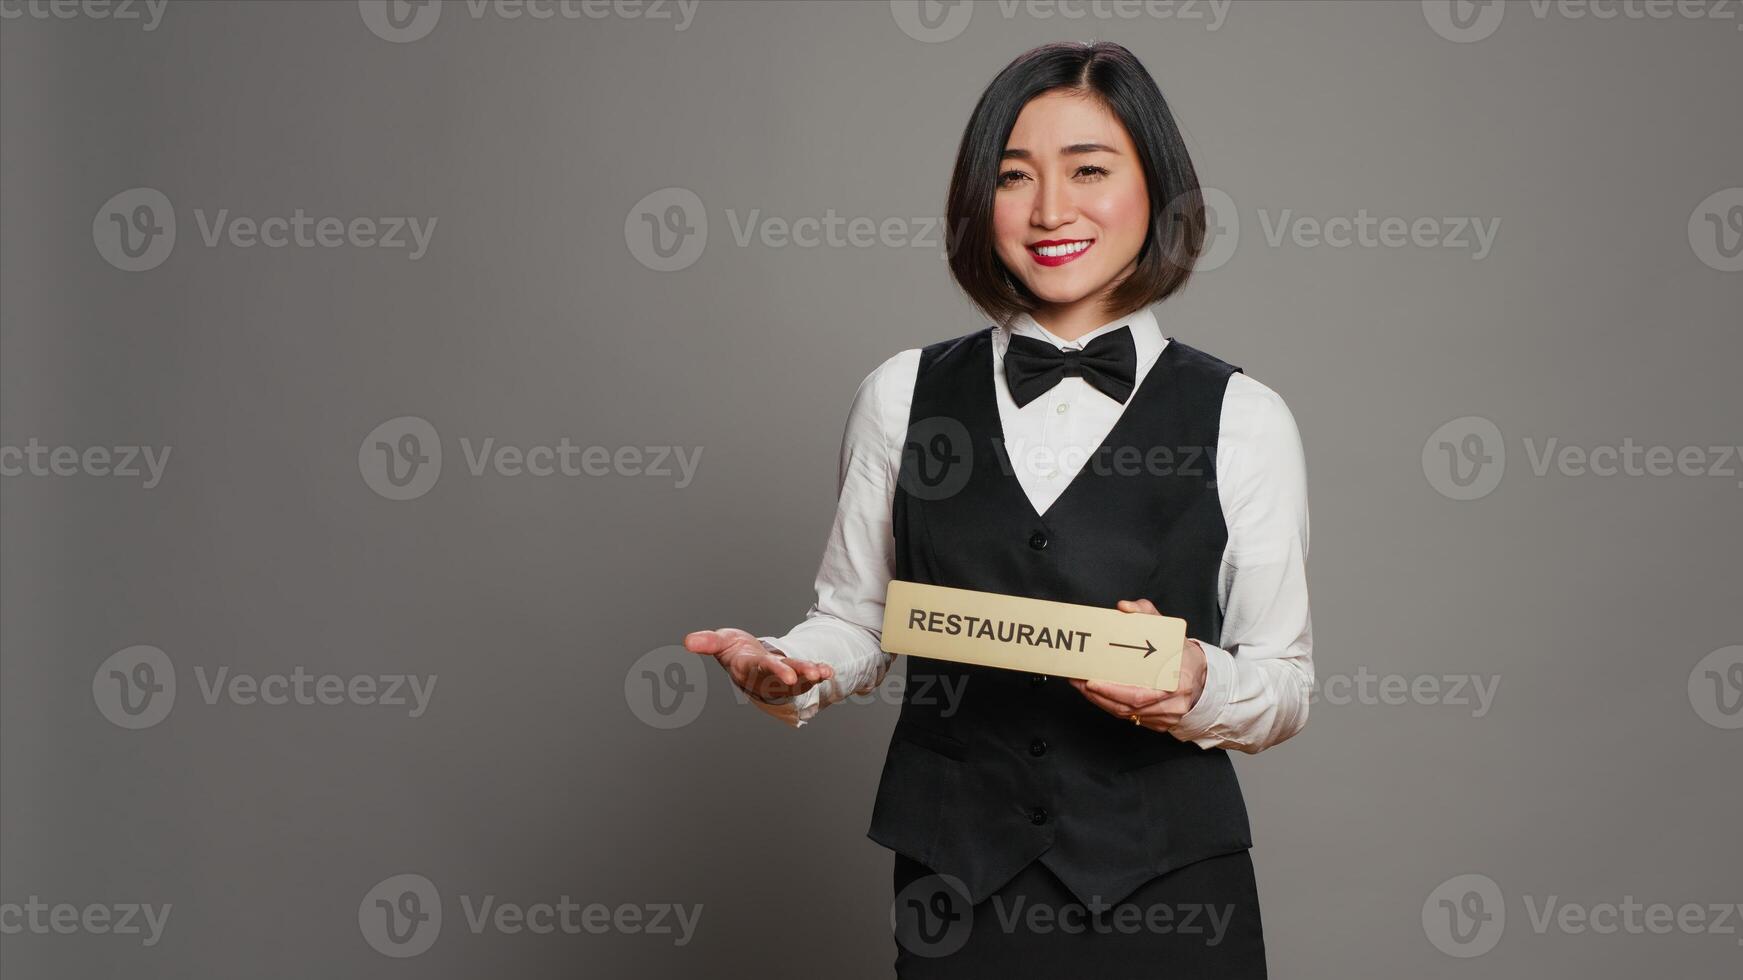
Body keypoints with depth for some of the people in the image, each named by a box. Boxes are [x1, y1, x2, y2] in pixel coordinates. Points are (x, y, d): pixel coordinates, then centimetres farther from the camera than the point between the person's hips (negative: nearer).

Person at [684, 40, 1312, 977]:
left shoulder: (1241, 420, -4)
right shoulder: (902, 396, 2)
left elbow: (1285, 680, 1)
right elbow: (854, 621, 6)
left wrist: (1201, 688, -19)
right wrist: (783, 669, -14)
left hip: (1165, 887, -1)